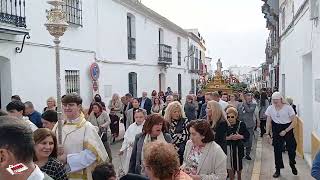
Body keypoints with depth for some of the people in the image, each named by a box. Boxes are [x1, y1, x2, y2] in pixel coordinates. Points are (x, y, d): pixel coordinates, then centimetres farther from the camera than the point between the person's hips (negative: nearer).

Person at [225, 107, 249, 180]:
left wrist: (240, 136, -20)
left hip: (238, 148, 1)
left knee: (238, 165, 17)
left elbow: (247, 135, -3)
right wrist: (229, 138, -22)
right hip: (228, 147, 0)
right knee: (230, 167, 3)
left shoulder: (241, 124, -6)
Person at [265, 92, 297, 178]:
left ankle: (292, 164, 35)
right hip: (276, 130, 2)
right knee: (277, 150, 4)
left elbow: (294, 121, -9)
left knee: (291, 148, 4)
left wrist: (285, 131, -14)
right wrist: (268, 133, 1)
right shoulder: (270, 108, -1)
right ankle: (278, 169, 18)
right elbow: (269, 122, 6)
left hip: (288, 129, -2)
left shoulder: (288, 107, -10)